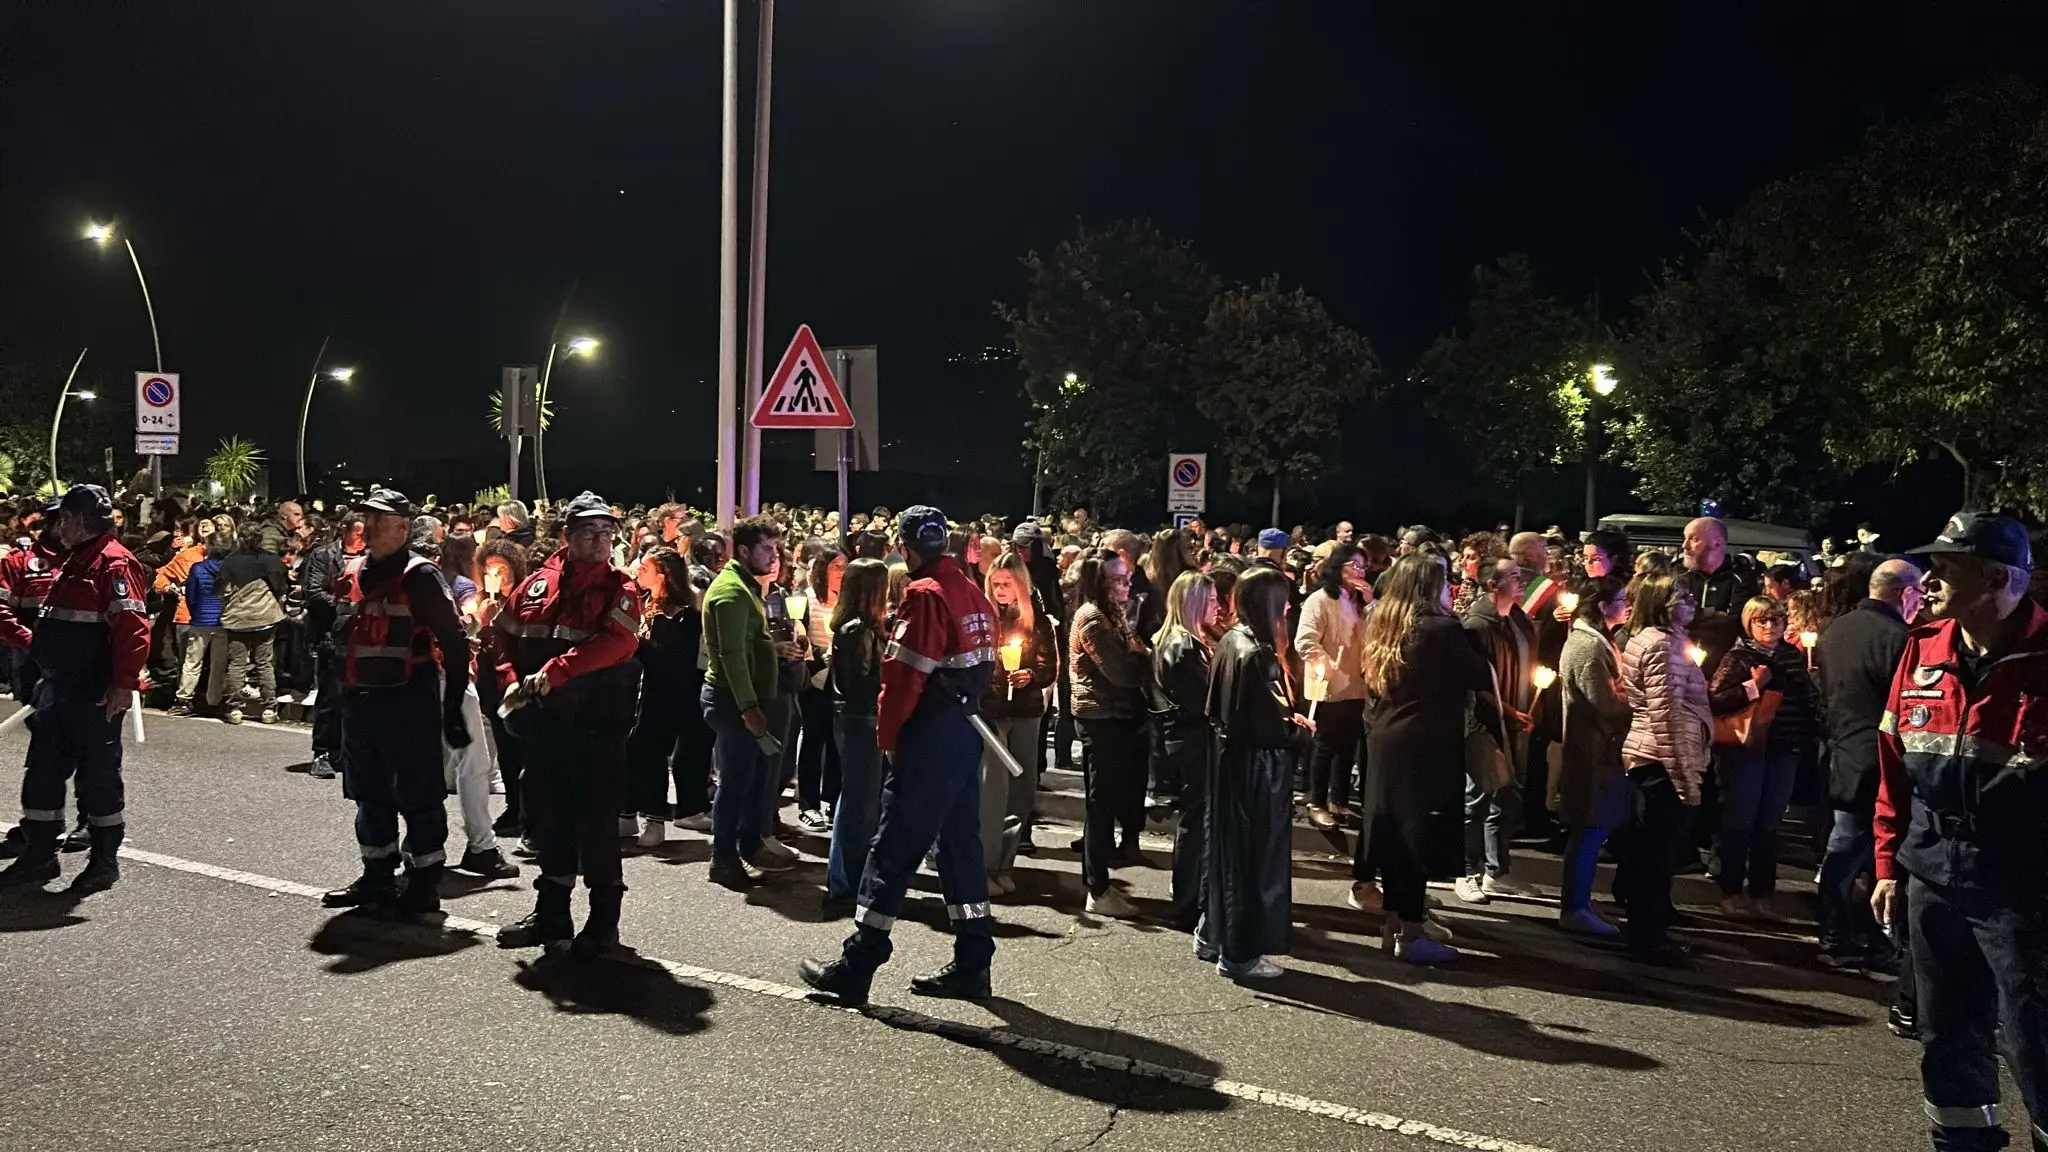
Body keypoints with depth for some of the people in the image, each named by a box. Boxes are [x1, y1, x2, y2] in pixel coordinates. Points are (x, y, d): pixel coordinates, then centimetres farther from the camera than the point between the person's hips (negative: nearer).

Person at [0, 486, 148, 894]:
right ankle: (38, 856, 25)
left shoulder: (114, 563, -16)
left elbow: (133, 628, -24)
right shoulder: (74, 562, 16)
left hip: (95, 695, -10)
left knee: (98, 774, 1)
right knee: (43, 771, 14)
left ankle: (105, 861, 13)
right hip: (58, 690, 10)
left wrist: (124, 684, -27)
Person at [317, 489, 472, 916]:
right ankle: (377, 876, 29)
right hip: (358, 701, 8)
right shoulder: (352, 572, 11)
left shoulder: (420, 576, -12)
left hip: (408, 703, -8)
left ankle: (424, 884, 9)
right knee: (369, 792, 17)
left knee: (418, 796, 0)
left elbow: (453, 642, -13)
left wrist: (453, 705, -13)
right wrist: (341, 692, 20)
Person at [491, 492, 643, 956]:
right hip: (544, 722, 5)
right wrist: (512, 681, -2)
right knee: (549, 816, 14)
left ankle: (604, 921, 13)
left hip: (598, 724, -5)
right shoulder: (537, 584, 9)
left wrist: (552, 673, -26)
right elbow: (504, 636, 15)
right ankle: (551, 914, 27)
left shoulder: (619, 589, -5)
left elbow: (614, 643, -21)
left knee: (597, 822, 0)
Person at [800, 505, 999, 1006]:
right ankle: (972, 962, 17)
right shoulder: (973, 594, 11)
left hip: (929, 737, -8)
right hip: (966, 733, 8)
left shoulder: (925, 594, -14)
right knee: (960, 843, 13)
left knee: (893, 849, -3)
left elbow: (904, 674, -17)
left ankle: (856, 968, 3)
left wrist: (886, 733, -7)